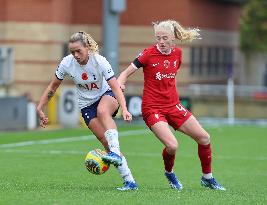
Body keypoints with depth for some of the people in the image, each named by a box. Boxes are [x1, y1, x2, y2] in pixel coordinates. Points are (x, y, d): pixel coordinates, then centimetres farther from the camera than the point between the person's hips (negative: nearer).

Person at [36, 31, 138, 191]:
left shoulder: (99, 61, -24)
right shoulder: (67, 63, -15)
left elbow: (115, 87, -29)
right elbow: (53, 86, 0)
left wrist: (124, 109, -43)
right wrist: (40, 109, -4)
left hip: (107, 95, -2)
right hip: (86, 104, 2)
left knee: (102, 110, -41)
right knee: (106, 142, -15)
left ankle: (115, 153, -47)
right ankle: (129, 181, -12)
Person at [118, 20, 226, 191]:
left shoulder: (177, 53, 3)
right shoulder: (149, 54, -12)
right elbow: (126, 72, -11)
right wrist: (119, 83, -30)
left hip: (173, 106, 6)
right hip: (152, 108, -6)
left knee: (204, 138, 1)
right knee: (172, 145, -23)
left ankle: (207, 178, 21)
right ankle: (169, 173, 10)